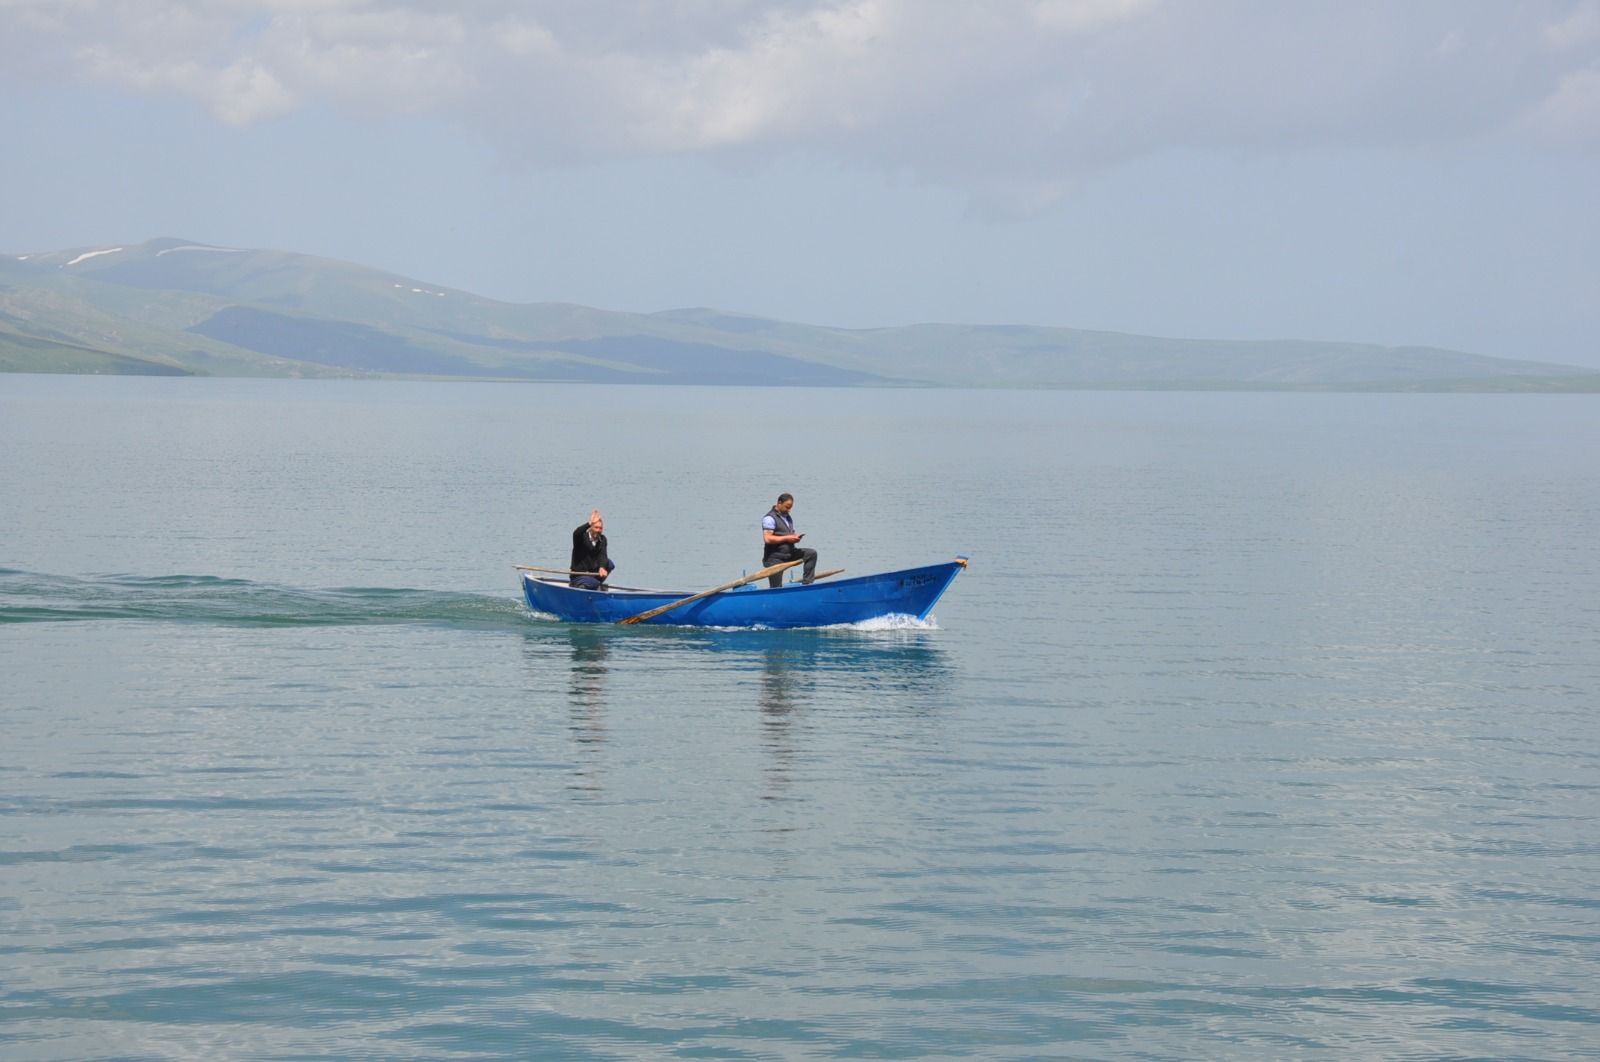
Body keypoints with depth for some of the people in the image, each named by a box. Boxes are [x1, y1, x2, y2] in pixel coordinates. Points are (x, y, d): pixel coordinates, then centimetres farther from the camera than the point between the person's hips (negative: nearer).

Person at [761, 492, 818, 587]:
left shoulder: (788, 517, 15)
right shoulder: (770, 518, -12)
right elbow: (767, 539, -21)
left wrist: (795, 537, -2)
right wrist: (787, 538, -20)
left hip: (789, 554, 8)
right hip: (775, 557, -8)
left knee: (812, 554, -3)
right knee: (776, 588, -8)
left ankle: (806, 582, -5)